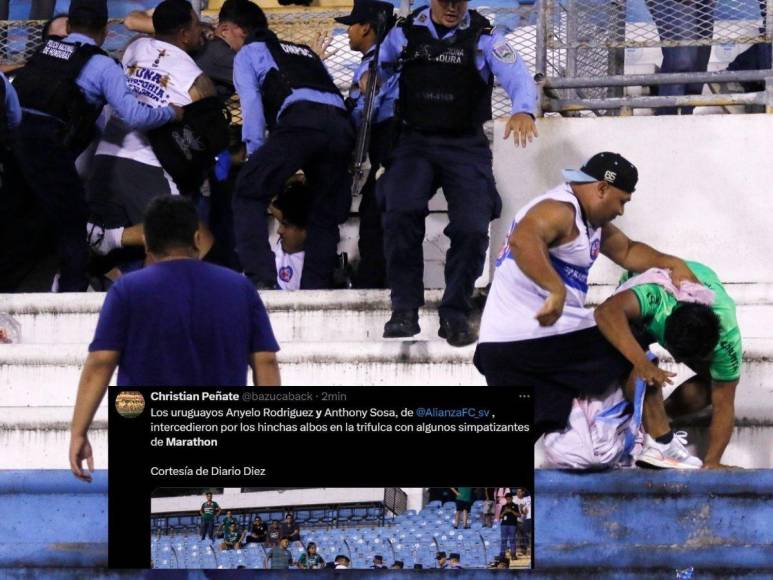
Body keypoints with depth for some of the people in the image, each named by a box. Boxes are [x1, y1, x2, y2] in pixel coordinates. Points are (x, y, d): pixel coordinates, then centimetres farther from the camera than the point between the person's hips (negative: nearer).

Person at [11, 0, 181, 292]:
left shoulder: (45, 50, 19)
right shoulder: (102, 65, 3)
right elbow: (134, 116, -2)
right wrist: (171, 112, 16)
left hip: (11, 137, 5)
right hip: (47, 148, -5)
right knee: (73, 225, 7)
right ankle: (73, 293, 5)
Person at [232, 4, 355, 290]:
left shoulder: (247, 54, 24)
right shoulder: (306, 52, 40)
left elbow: (251, 102, 8)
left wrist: (256, 154, 5)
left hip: (300, 119, -5)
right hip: (341, 123, 5)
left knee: (248, 192, 1)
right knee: (326, 213, 14)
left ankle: (260, 277, -14)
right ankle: (316, 288, 6)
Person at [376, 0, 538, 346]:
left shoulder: (484, 37, -1)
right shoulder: (405, 33, 5)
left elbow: (518, 78, -13)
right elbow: (375, 74, 18)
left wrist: (523, 111, -35)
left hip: (466, 146, 0)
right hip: (415, 141, 0)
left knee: (472, 227, -17)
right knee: (401, 213, -26)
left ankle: (455, 315, 2)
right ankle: (404, 310, -15)